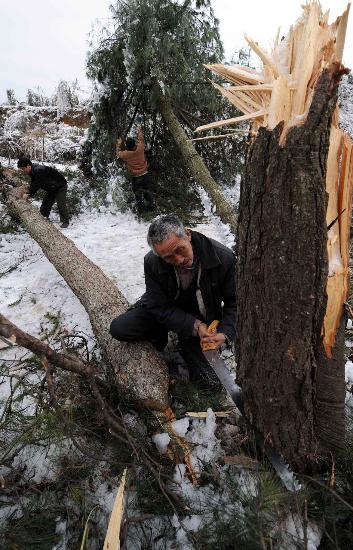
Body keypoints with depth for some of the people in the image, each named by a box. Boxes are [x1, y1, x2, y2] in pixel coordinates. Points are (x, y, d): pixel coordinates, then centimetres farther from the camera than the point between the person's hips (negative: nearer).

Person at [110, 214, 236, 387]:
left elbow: (235, 302, -16)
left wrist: (225, 333, -31)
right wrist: (194, 326, -32)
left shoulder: (224, 257, -28)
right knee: (119, 328, -15)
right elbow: (161, 307, -20)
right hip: (166, 311, 2)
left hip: (203, 317, -1)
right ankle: (160, 334, 8)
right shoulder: (152, 262, -24)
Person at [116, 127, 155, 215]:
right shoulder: (140, 149, -13)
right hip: (145, 175, 2)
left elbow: (118, 153, 10)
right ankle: (151, 206, 38)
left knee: (138, 195, 18)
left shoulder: (125, 154, -16)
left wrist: (119, 144, 26)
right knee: (147, 192, 23)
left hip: (136, 178, -2)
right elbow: (141, 140, 11)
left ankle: (140, 209, 31)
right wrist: (139, 132, 29)